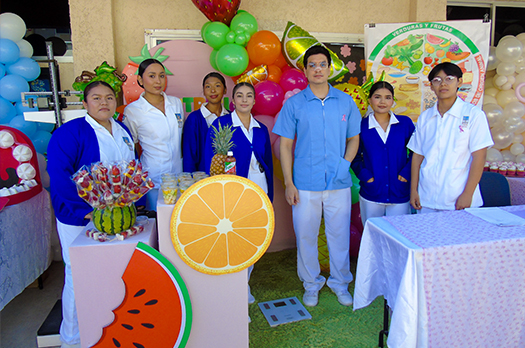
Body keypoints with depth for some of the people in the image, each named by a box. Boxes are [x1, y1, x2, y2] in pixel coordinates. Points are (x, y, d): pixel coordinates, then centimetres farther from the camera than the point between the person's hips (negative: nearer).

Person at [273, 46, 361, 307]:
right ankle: (311, 284, 31)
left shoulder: (346, 102, 6)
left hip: (339, 183, 1)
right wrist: (288, 183, -5)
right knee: (305, 236, 9)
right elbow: (285, 145, 1)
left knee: (339, 235, 11)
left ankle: (340, 283, 33)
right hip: (305, 185, -1)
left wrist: (346, 163, -7)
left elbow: (353, 138, 13)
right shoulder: (294, 103, 1)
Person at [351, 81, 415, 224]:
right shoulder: (361, 126, -1)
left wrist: (406, 173, -6)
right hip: (371, 195, -1)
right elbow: (354, 156, 4)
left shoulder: (405, 123, 2)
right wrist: (365, 176, -9)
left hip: (400, 195, 1)